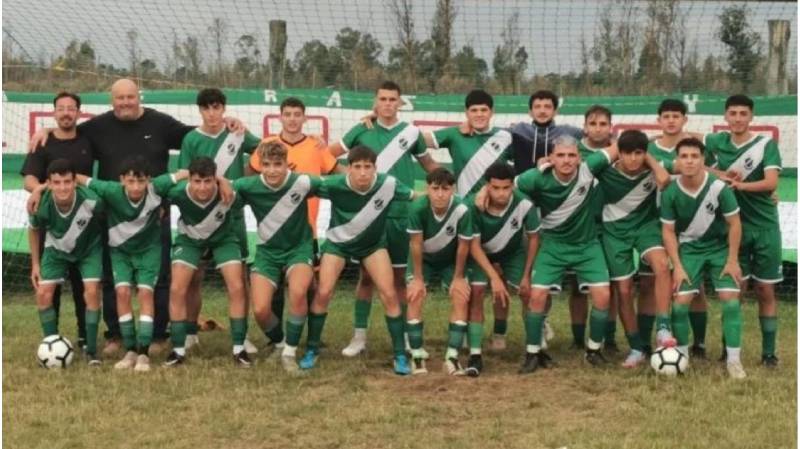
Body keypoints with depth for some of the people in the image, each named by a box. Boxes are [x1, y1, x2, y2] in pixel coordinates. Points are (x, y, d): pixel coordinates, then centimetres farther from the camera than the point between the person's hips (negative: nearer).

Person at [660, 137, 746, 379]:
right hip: (689, 248, 1)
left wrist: (733, 260, -11)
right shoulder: (670, 193, -18)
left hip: (720, 247, -1)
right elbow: (668, 230, -7)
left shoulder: (719, 187, -23)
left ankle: (733, 359, -2)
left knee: (731, 298, -10)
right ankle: (681, 355, 10)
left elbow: (734, 224, -11)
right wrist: (677, 266, -11)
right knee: (681, 301, -6)